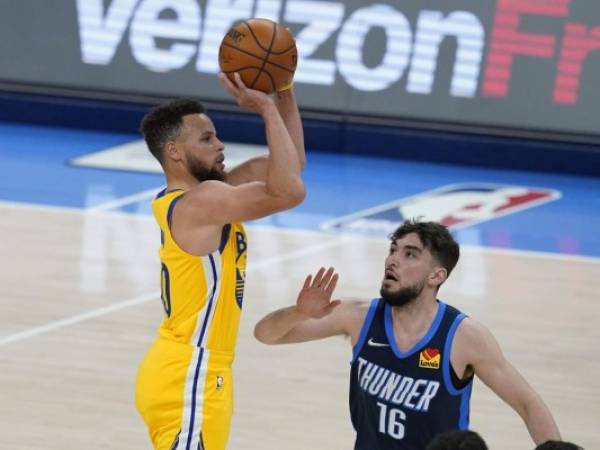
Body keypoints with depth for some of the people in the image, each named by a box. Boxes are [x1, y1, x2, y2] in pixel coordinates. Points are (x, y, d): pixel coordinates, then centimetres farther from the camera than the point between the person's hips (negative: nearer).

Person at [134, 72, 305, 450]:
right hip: (187, 380, -11)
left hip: (191, 373, 11)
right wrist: (268, 109, -23)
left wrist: (284, 93, 6)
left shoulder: (203, 195, 11)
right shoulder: (201, 201, -18)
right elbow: (289, 192, -29)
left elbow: (290, 167, 17)